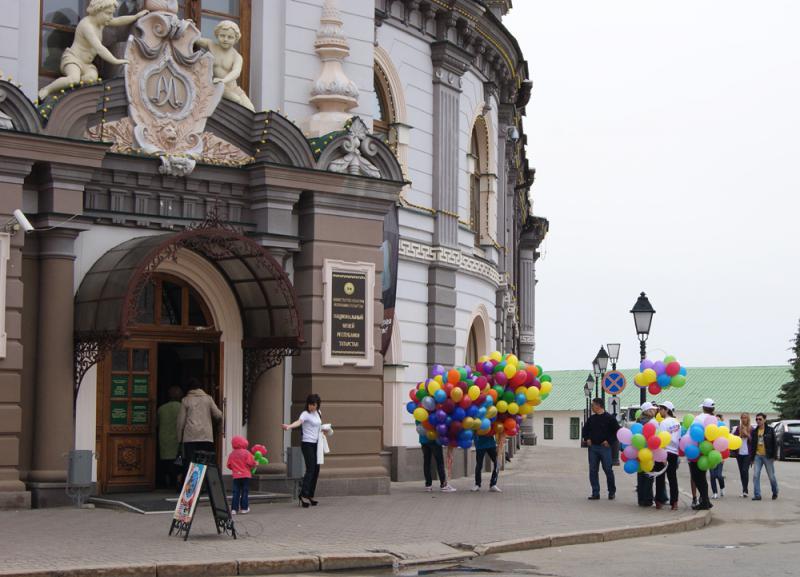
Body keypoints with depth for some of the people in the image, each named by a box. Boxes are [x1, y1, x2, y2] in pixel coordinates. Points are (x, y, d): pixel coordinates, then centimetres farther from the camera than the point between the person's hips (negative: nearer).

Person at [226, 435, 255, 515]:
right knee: (245, 492, 4)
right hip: (246, 475, -3)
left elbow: (229, 465, 5)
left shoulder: (231, 454, 3)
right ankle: (244, 508, 3)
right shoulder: (246, 453, -8)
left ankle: (234, 509, 2)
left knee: (236, 493, 6)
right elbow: (251, 463, -13)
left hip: (236, 476, 3)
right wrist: (255, 464, 9)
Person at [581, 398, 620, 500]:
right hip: (593, 447, 5)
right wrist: (587, 439, 8)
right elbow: (585, 430, 24)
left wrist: (609, 441, -11)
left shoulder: (609, 418, -4)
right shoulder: (591, 419, 12)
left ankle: (612, 492, 13)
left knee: (608, 470, -2)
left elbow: (617, 431, -5)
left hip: (605, 447, -5)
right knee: (593, 471, 2)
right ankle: (595, 493, 7)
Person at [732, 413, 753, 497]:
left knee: (745, 470, -15)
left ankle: (745, 490, -14)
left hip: (748, 453, -4)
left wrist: (747, 434, -14)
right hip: (739, 453, 4)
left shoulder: (751, 429, 1)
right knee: (741, 472, 7)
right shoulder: (738, 428, 8)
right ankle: (744, 490, 14)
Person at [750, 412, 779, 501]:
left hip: (767, 456, -3)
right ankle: (757, 495, -3)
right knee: (756, 476, -6)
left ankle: (775, 492, 27)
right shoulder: (754, 432, 8)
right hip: (757, 456, 3)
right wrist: (751, 458, 8)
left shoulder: (770, 430, -2)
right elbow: (752, 445, 12)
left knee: (771, 476, 6)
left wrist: (773, 456, -9)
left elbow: (774, 444, -3)